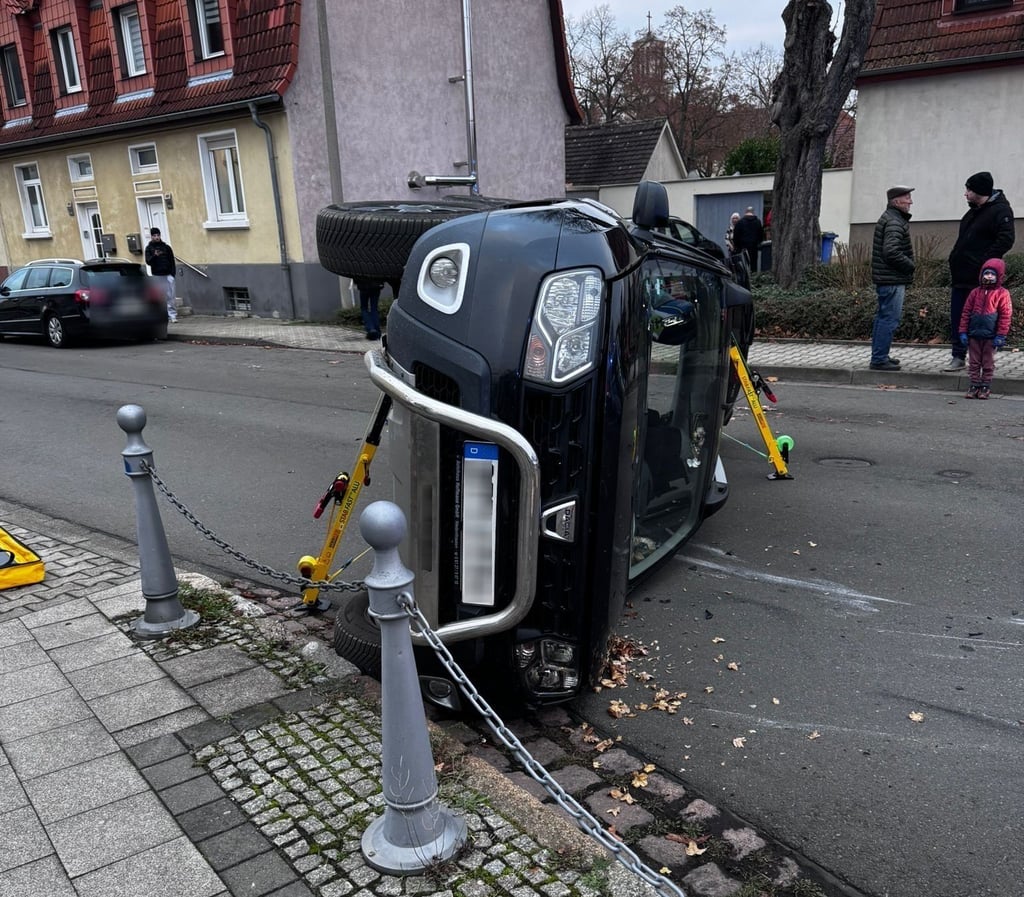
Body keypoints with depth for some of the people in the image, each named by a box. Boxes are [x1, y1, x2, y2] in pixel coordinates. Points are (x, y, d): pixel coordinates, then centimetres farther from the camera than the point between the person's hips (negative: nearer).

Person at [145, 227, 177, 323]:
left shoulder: (166, 247, 7)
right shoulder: (149, 248, 6)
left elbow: (172, 261, 6)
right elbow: (148, 261, -3)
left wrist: (172, 274, -3)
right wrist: (154, 256, -21)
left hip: (168, 275, 0)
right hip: (156, 276, 0)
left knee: (170, 296, -3)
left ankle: (172, 315, -2)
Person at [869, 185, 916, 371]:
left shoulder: (890, 218, 19)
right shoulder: (894, 222, -15)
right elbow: (892, 251, -26)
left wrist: (907, 266, 13)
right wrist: (910, 265, -12)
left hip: (886, 279, 11)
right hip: (892, 280, -11)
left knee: (883, 317, 15)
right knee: (890, 318, -9)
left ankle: (879, 357, 23)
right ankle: (879, 360, -7)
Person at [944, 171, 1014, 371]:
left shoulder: (1000, 210, -10)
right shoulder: (974, 211, 17)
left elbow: (1005, 240, -20)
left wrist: (983, 262, -23)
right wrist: (955, 260, 12)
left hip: (980, 279, -9)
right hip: (962, 276, 9)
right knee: (957, 317, 9)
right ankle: (958, 357, 16)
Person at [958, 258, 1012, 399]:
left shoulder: (1002, 293, -4)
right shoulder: (975, 292, 6)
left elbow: (1005, 316, -6)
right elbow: (966, 313, 6)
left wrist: (1000, 336, -11)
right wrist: (963, 332, 1)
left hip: (990, 336, -3)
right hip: (974, 334, 3)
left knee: (988, 363, 7)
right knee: (974, 362, 8)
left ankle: (985, 386, 14)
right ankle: (974, 385, 15)